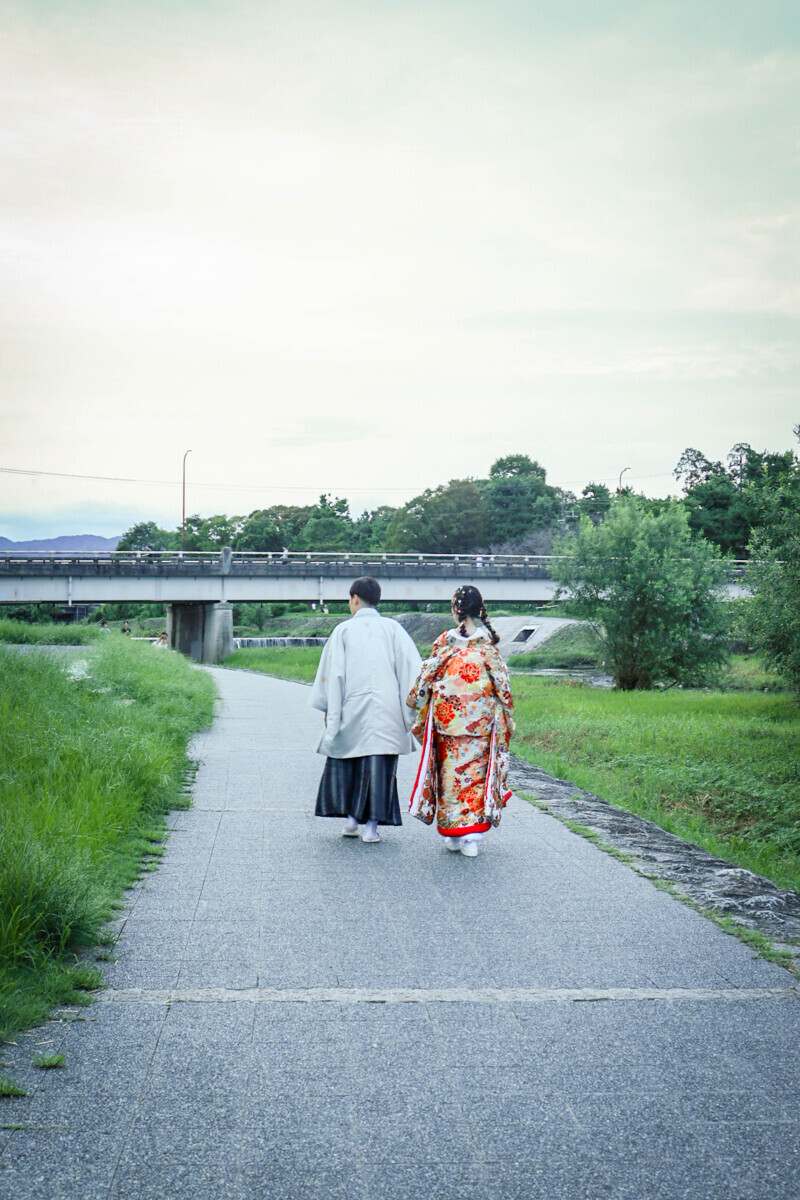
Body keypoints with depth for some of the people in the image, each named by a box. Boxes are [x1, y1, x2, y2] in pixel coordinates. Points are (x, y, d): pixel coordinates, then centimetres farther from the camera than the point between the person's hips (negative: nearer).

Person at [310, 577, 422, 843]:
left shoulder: (343, 631, 0)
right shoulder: (393, 628, 2)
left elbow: (331, 673, -1)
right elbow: (412, 668, -4)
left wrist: (329, 710, 5)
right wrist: (413, 707, 0)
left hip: (351, 711, 0)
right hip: (386, 711, 1)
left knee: (343, 762, 16)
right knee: (380, 765, 3)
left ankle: (352, 818, 15)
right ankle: (371, 825, 0)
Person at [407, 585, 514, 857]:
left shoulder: (444, 641, -5)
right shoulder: (488, 643, -2)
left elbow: (426, 679, 1)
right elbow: (502, 684, 3)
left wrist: (418, 705, 16)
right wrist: (506, 718, 14)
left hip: (447, 719, -1)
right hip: (480, 720, 1)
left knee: (450, 772, 8)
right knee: (475, 771, 6)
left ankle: (452, 834, 12)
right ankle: (472, 834, 1)